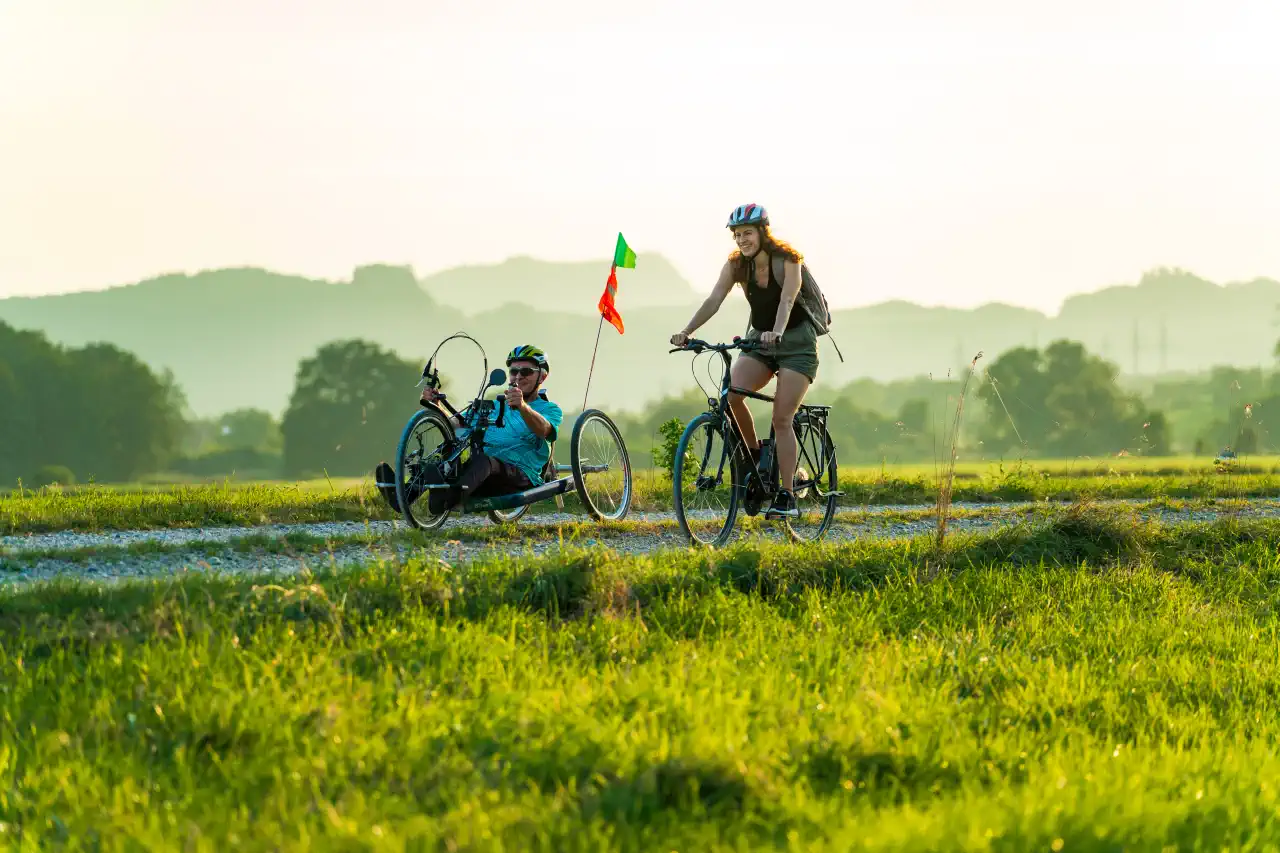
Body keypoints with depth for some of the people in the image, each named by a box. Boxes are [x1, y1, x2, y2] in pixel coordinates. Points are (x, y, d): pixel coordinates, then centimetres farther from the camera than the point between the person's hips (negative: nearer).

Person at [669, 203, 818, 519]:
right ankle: (755, 455, -2)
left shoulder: (787, 260, -17)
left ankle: (787, 496, -11)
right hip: (759, 340, 4)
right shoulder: (736, 265, -5)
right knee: (731, 394, -23)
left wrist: (776, 332, -53)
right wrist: (686, 332, -32)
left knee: (781, 419, -15)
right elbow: (714, 300, -16)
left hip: (796, 341, -4)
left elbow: (787, 300, -33)